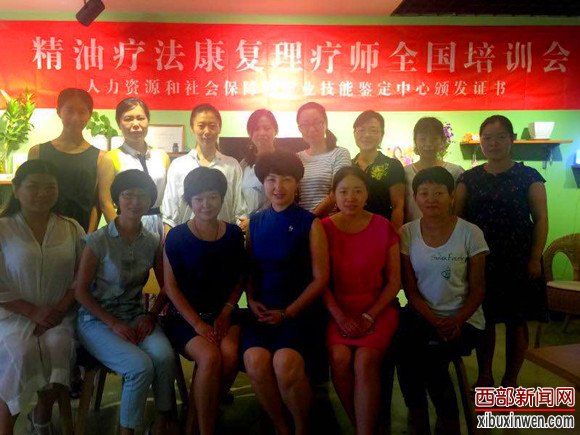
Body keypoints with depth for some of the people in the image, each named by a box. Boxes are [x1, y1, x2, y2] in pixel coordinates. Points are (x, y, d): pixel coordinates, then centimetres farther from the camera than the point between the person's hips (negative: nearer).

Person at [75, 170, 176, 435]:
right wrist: (115, 324, -14)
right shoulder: (99, 241, -9)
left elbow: (166, 287, 11)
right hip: (97, 319, -3)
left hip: (137, 317, 3)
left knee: (164, 356, -27)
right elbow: (81, 291, -8)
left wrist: (151, 315, -6)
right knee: (141, 366, -27)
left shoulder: (153, 242, 4)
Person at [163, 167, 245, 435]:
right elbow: (171, 286, -4)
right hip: (185, 317, -2)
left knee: (230, 353, -26)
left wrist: (226, 312, -5)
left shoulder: (233, 234, 5)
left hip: (224, 314, 3)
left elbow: (239, 279, 11)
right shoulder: (177, 236, -4)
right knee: (210, 357, -29)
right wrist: (198, 324, -12)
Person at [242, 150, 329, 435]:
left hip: (299, 309, -3)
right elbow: (250, 269, 15)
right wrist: (252, 301, -4)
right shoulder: (255, 222, 11)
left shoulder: (309, 223, -1)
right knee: (255, 359, -25)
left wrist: (288, 312, -10)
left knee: (285, 361, -29)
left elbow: (320, 278, -3)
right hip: (262, 310, 3)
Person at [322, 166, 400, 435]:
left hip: (378, 308, 0)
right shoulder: (324, 228, 0)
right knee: (339, 358, -24)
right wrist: (340, 317, -12)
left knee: (364, 360, -25)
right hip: (338, 309, 1)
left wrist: (369, 316, -9)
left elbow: (394, 281, 2)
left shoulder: (384, 228, 0)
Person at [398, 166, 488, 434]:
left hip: (462, 319, -2)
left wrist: (457, 321, -19)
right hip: (421, 314, 2)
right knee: (402, 341, -28)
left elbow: (478, 288, -3)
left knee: (424, 352, -28)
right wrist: (434, 320, -16)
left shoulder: (470, 233, -6)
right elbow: (410, 288, -1)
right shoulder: (407, 233, 0)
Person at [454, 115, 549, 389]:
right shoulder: (469, 179, 6)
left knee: (516, 321, 7)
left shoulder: (528, 177, 1)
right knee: (484, 319, 8)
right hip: (479, 260, 2)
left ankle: (510, 380, 23)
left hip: (518, 260, -1)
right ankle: (484, 376, 24)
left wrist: (535, 258, -8)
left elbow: (541, 219, -1)